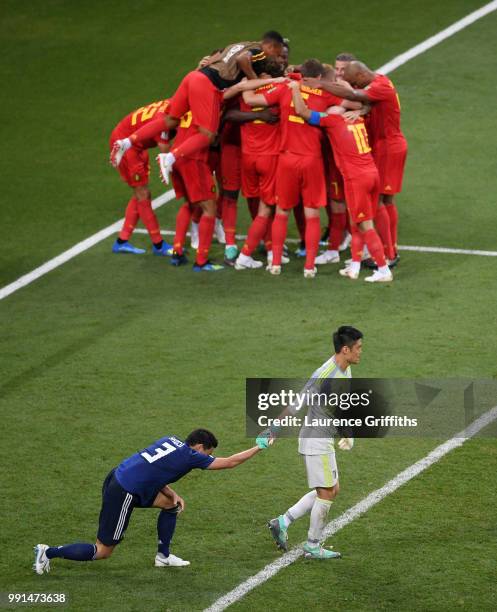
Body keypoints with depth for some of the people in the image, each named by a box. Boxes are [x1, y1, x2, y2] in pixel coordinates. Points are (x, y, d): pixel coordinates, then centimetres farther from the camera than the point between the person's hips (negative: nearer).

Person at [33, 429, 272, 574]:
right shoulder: (190, 456, -9)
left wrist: (171, 494, 10)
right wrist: (259, 447, 6)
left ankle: (163, 556, 25)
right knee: (102, 552, 3)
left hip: (117, 478, 9)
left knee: (171, 505, 18)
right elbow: (229, 462, -3)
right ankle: (49, 553, 4)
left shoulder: (171, 440, 12)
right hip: (123, 495, -9)